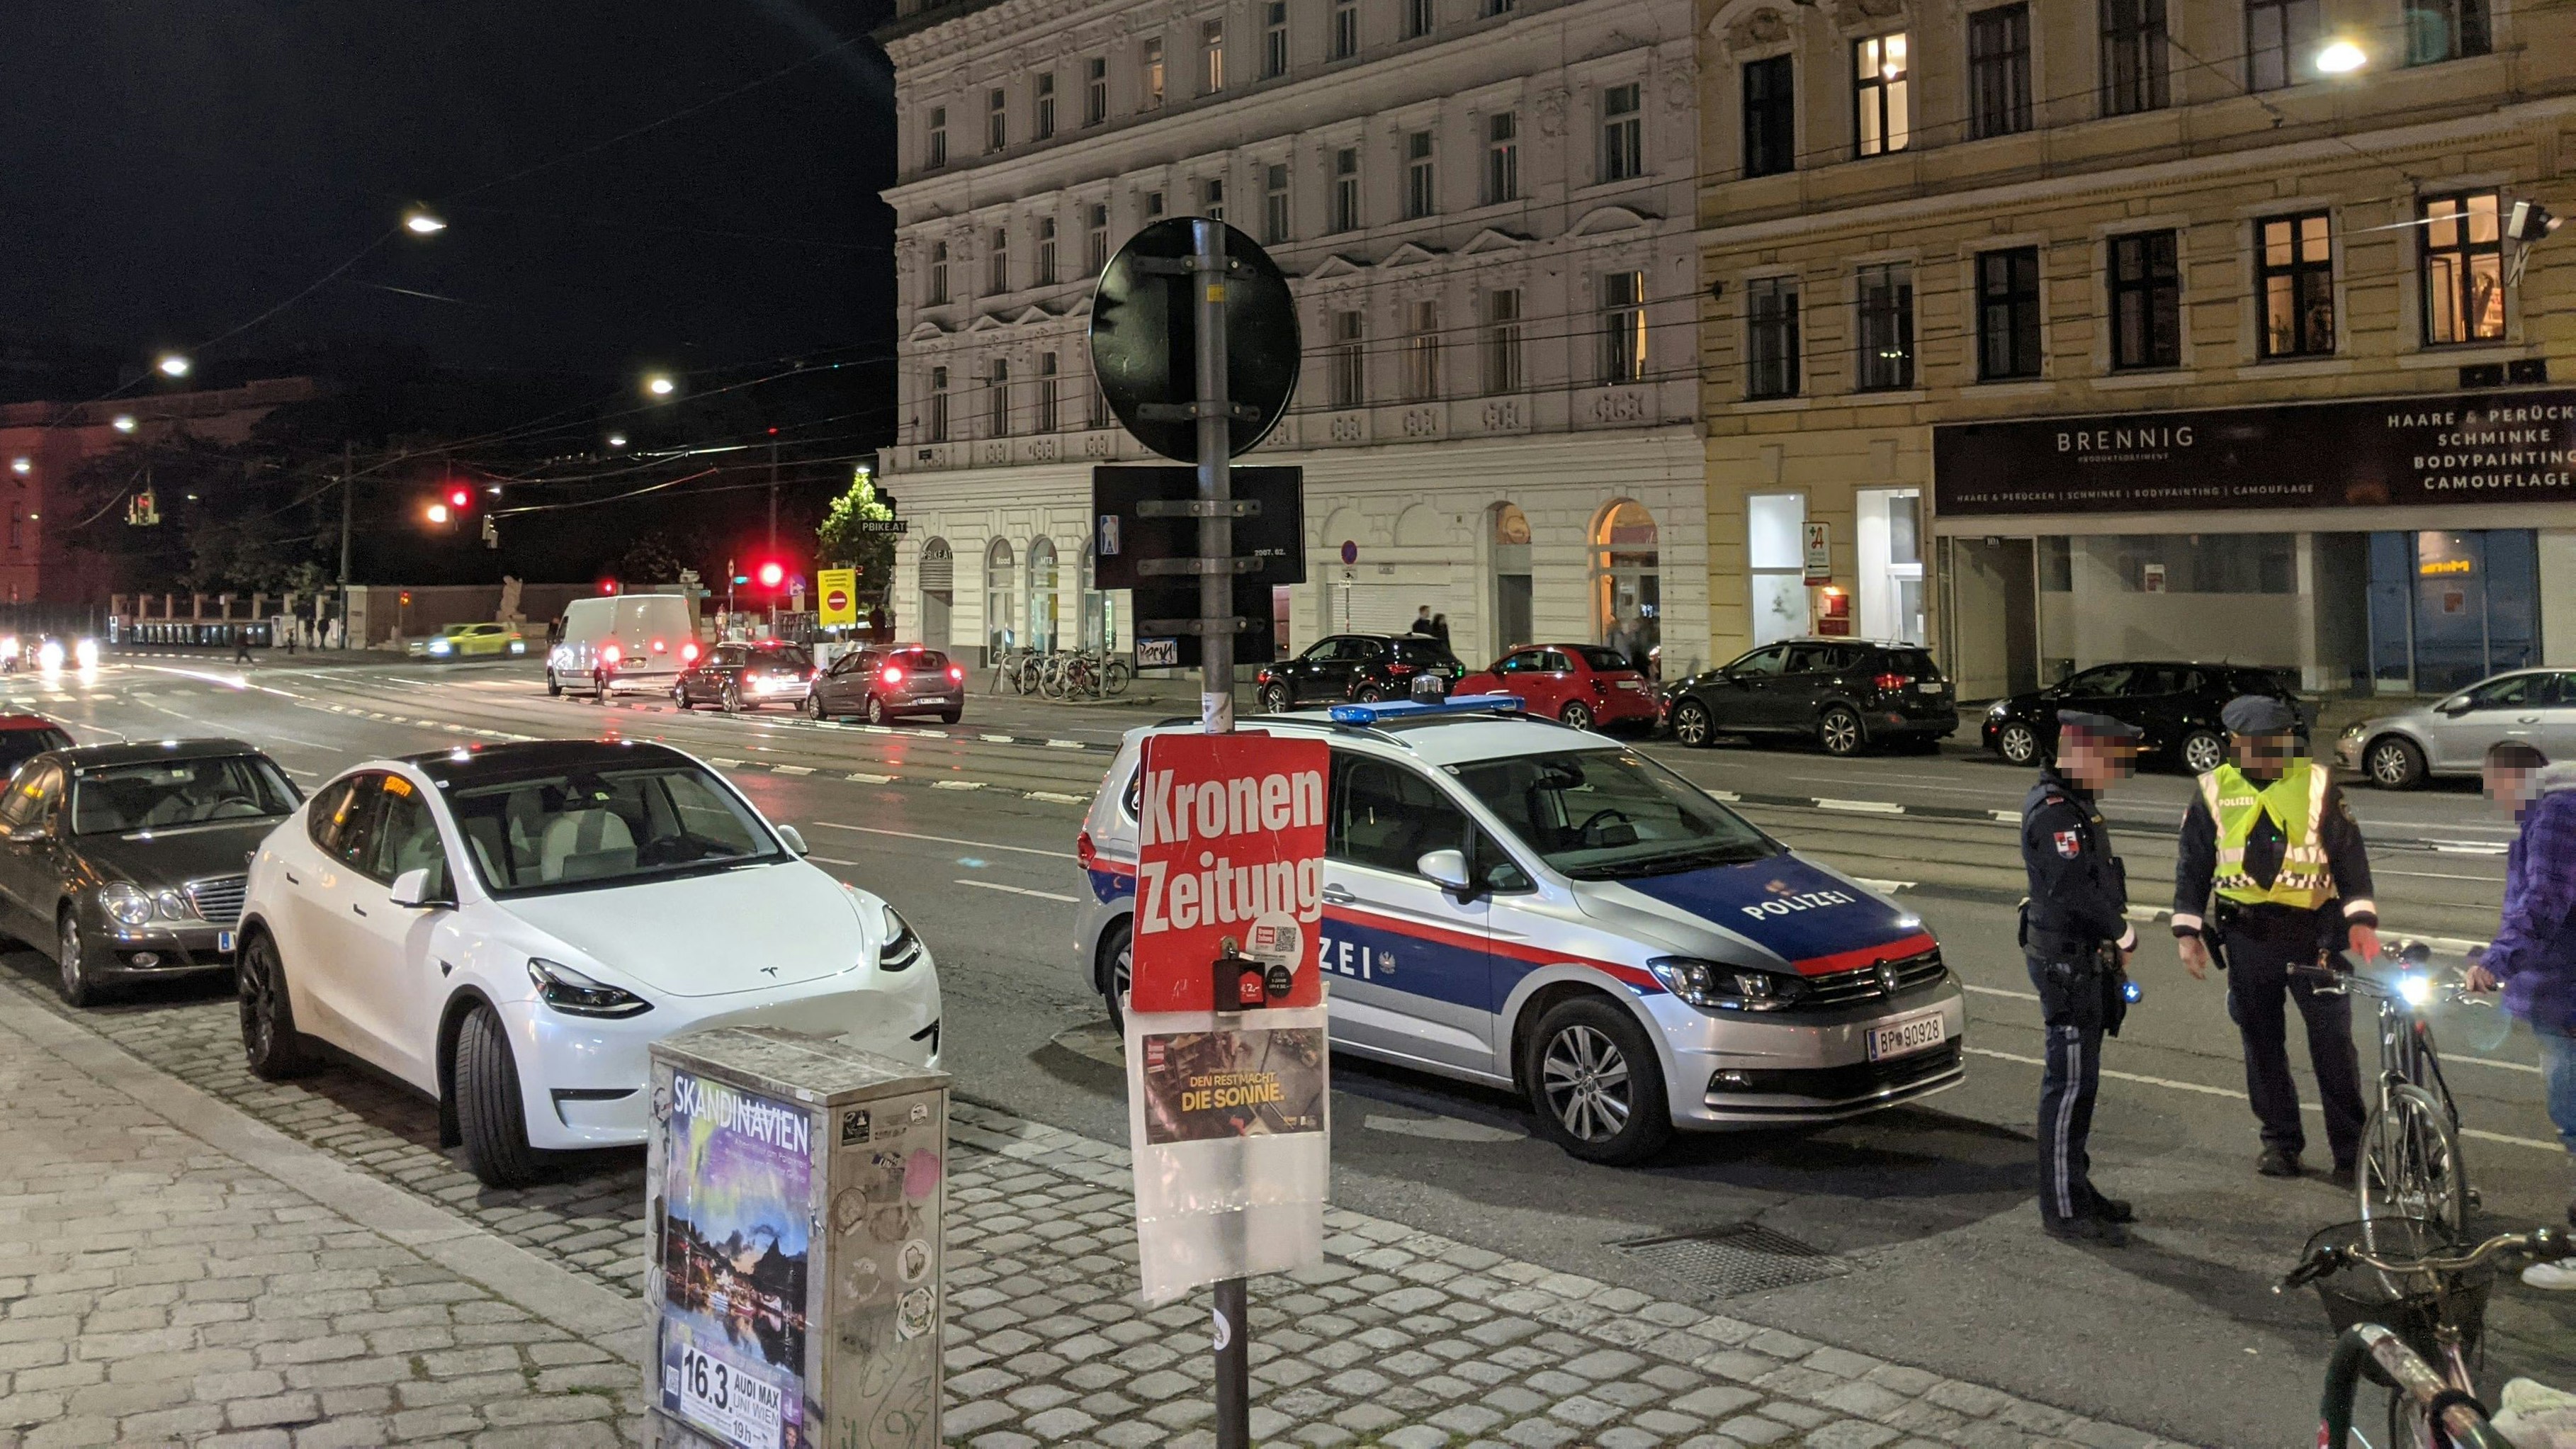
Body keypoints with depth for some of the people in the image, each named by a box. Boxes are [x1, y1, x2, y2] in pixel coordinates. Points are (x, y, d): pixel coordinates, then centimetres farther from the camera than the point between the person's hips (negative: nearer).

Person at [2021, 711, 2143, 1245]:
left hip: (2086, 960, 10)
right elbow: (2074, 888, -26)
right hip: (2065, 964, -10)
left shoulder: (2076, 804, 14)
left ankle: (2076, 1189, 28)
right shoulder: (2053, 810, -18)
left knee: (2080, 1081, 17)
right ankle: (2063, 1210, 2)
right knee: (2070, 1084, -5)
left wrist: (2114, 942, 11)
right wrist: (2123, 934, -12)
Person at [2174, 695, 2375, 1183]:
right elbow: (2191, 864, 8)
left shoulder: (2317, 783, 1)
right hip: (2246, 936, 2)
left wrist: (2360, 919, -7)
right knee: (2262, 1043, 9)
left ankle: (2349, 1148, 9)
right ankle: (2280, 1140, 22)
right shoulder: (2215, 790, 3)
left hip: (2314, 931, -1)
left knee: (2332, 1041, 0)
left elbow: (2349, 853, 3)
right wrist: (2187, 931, 3)